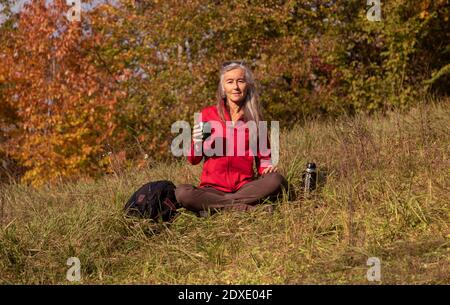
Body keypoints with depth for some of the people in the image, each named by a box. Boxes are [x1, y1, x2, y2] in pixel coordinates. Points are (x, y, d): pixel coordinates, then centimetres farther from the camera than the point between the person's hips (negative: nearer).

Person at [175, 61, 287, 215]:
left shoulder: (255, 118, 9)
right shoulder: (208, 114, 5)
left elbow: (263, 155, 17)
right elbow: (193, 160, 9)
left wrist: (267, 167, -7)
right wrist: (197, 143, -13)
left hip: (245, 186, 1)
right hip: (213, 188, -1)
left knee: (276, 180, -29)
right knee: (182, 193, -31)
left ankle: (213, 206, -25)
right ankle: (245, 207, -29)